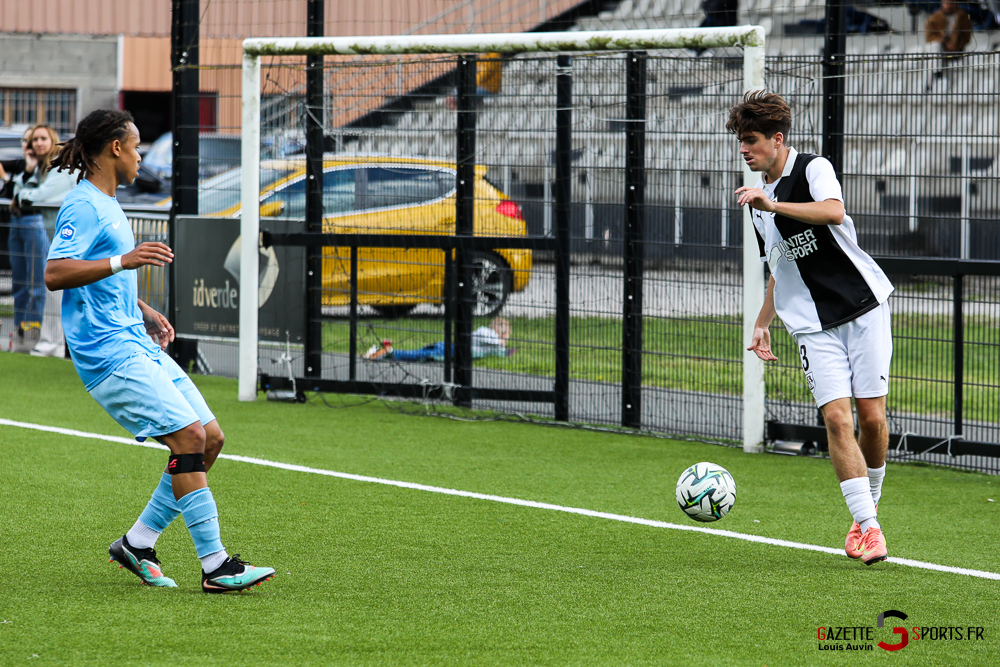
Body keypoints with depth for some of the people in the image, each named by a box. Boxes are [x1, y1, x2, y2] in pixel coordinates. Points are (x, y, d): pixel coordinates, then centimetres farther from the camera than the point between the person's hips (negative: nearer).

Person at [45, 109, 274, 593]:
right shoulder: (84, 205, -10)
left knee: (210, 438, 5)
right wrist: (123, 261, -30)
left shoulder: (107, 205, 21)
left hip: (138, 345, 10)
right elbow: (54, 275, -23)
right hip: (108, 351, -10)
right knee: (188, 437, -18)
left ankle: (138, 543, 11)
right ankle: (215, 565, -17)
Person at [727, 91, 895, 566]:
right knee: (836, 417, -13)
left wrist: (772, 203, -35)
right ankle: (867, 525, -15)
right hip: (813, 326, 4)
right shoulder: (757, 200, 16)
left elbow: (833, 211, -27)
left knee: (871, 416, -5)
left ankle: (870, 503, 19)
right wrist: (761, 325, 19)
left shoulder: (813, 169, -4)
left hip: (863, 307, -4)